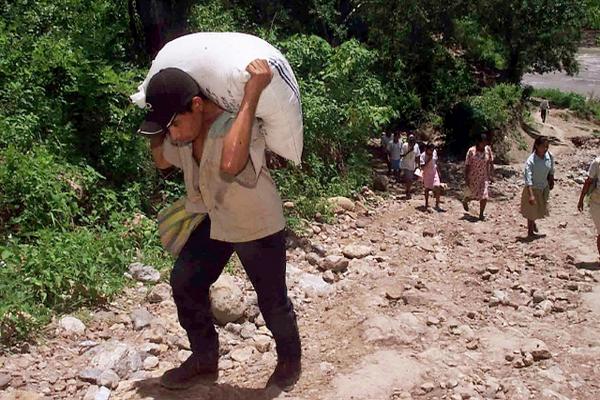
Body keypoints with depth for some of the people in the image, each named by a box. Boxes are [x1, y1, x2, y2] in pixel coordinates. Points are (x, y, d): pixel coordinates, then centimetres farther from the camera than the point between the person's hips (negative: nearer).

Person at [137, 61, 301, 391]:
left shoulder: (236, 127, -34)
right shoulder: (184, 131, -10)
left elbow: (229, 166, -59)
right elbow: (162, 160, 11)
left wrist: (251, 94, -54)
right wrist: (157, 123, -2)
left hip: (259, 227, -7)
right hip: (214, 222, 7)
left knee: (272, 301, 8)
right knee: (184, 282, 9)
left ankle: (289, 362, 36)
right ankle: (204, 359, 29)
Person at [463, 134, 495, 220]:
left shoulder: (488, 149, -4)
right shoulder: (471, 151, -13)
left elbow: (491, 163, 5)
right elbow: (467, 165, -10)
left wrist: (491, 174, 2)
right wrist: (466, 178, -13)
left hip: (484, 177, 2)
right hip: (473, 177, -2)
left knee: (484, 196, -5)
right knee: (470, 195, 10)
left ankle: (481, 214, 10)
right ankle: (465, 201, 46)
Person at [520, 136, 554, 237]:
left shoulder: (549, 156, -14)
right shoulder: (531, 161, -30)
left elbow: (551, 171, 5)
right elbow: (528, 179, -34)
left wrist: (551, 181, 15)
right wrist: (530, 195, -39)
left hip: (544, 187, 6)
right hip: (533, 188, -6)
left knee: (541, 208, 24)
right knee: (532, 210, 10)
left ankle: (533, 222, 53)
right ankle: (530, 231, 32)